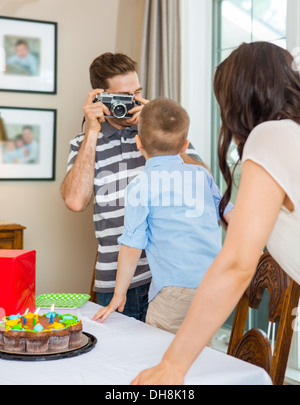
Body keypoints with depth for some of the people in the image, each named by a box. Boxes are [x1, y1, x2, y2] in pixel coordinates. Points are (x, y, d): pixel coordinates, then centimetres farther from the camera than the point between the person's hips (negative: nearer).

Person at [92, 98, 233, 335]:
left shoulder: (140, 187, -3)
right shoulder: (202, 175, 10)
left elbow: (132, 247, -3)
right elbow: (233, 216, 18)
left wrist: (119, 295, 8)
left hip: (177, 292, -5)